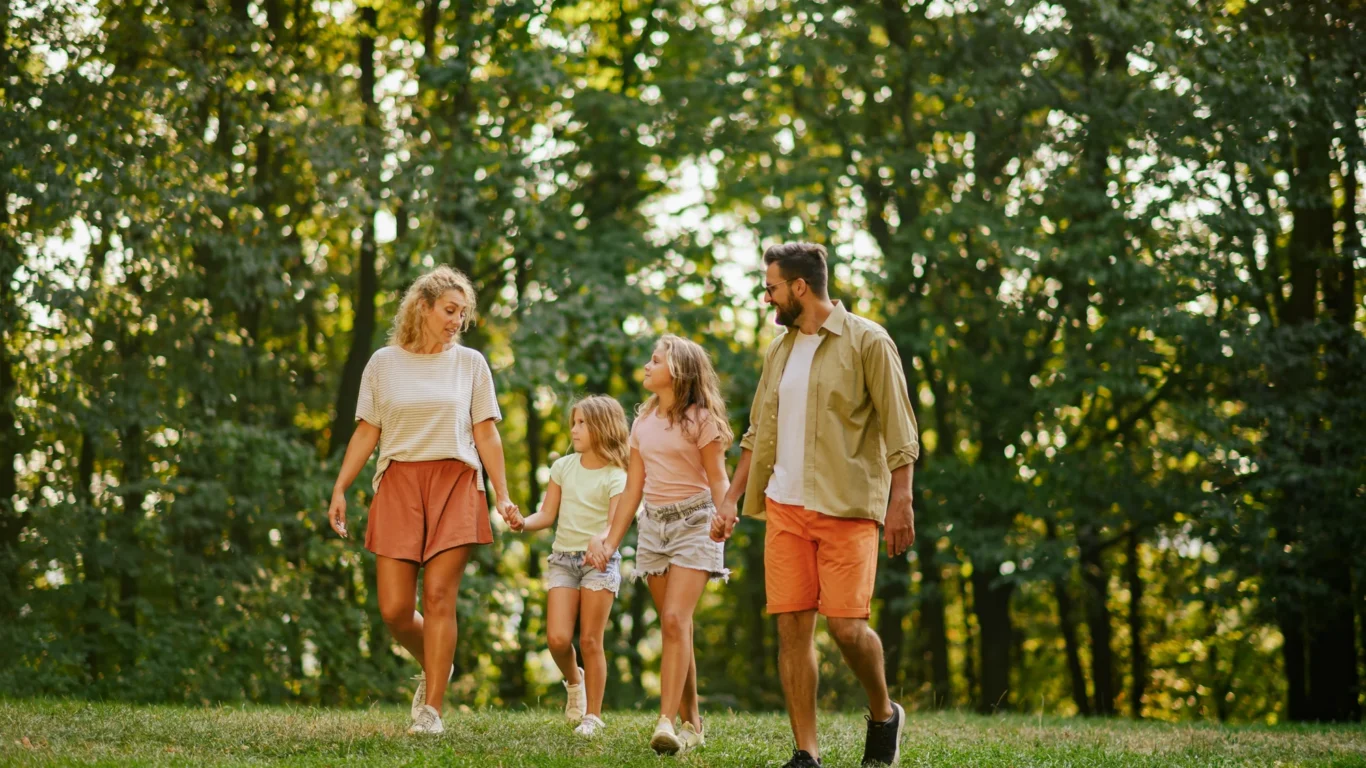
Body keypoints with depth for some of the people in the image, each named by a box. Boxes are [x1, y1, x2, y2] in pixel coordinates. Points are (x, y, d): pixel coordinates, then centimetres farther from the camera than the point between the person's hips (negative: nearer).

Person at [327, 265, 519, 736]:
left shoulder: (470, 364, 9)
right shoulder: (384, 363, 9)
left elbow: (486, 435, 7)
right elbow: (366, 433, 9)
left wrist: (503, 496, 0)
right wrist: (339, 490, 2)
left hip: (454, 485, -1)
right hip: (398, 485, 1)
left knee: (438, 598, -9)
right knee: (394, 608, -5)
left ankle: (431, 709, -6)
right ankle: (433, 666, 25)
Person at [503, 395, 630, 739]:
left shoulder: (615, 477, -3)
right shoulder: (564, 467, 10)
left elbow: (614, 523, -14)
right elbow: (548, 514, 10)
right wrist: (523, 523, -11)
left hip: (600, 560, -3)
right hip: (562, 557, 3)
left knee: (590, 640, -4)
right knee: (557, 638, -11)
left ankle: (593, 715, 5)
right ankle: (573, 680, 21)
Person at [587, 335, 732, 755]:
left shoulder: (699, 419, -5)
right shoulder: (643, 423, 13)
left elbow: (717, 478, -8)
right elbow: (633, 489, 16)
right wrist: (611, 541, 13)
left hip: (693, 522, -6)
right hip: (653, 524, 6)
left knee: (675, 619, -18)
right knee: (675, 627, 5)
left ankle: (667, 722, -26)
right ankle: (692, 724, 10)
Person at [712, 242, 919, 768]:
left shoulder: (867, 342, -4)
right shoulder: (779, 350, 15)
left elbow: (898, 430, -6)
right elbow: (758, 434, 21)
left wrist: (900, 502, -14)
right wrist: (731, 500, 15)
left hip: (847, 508, -6)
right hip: (784, 507, 6)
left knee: (846, 625, -11)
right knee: (792, 626, -1)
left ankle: (883, 714, 17)